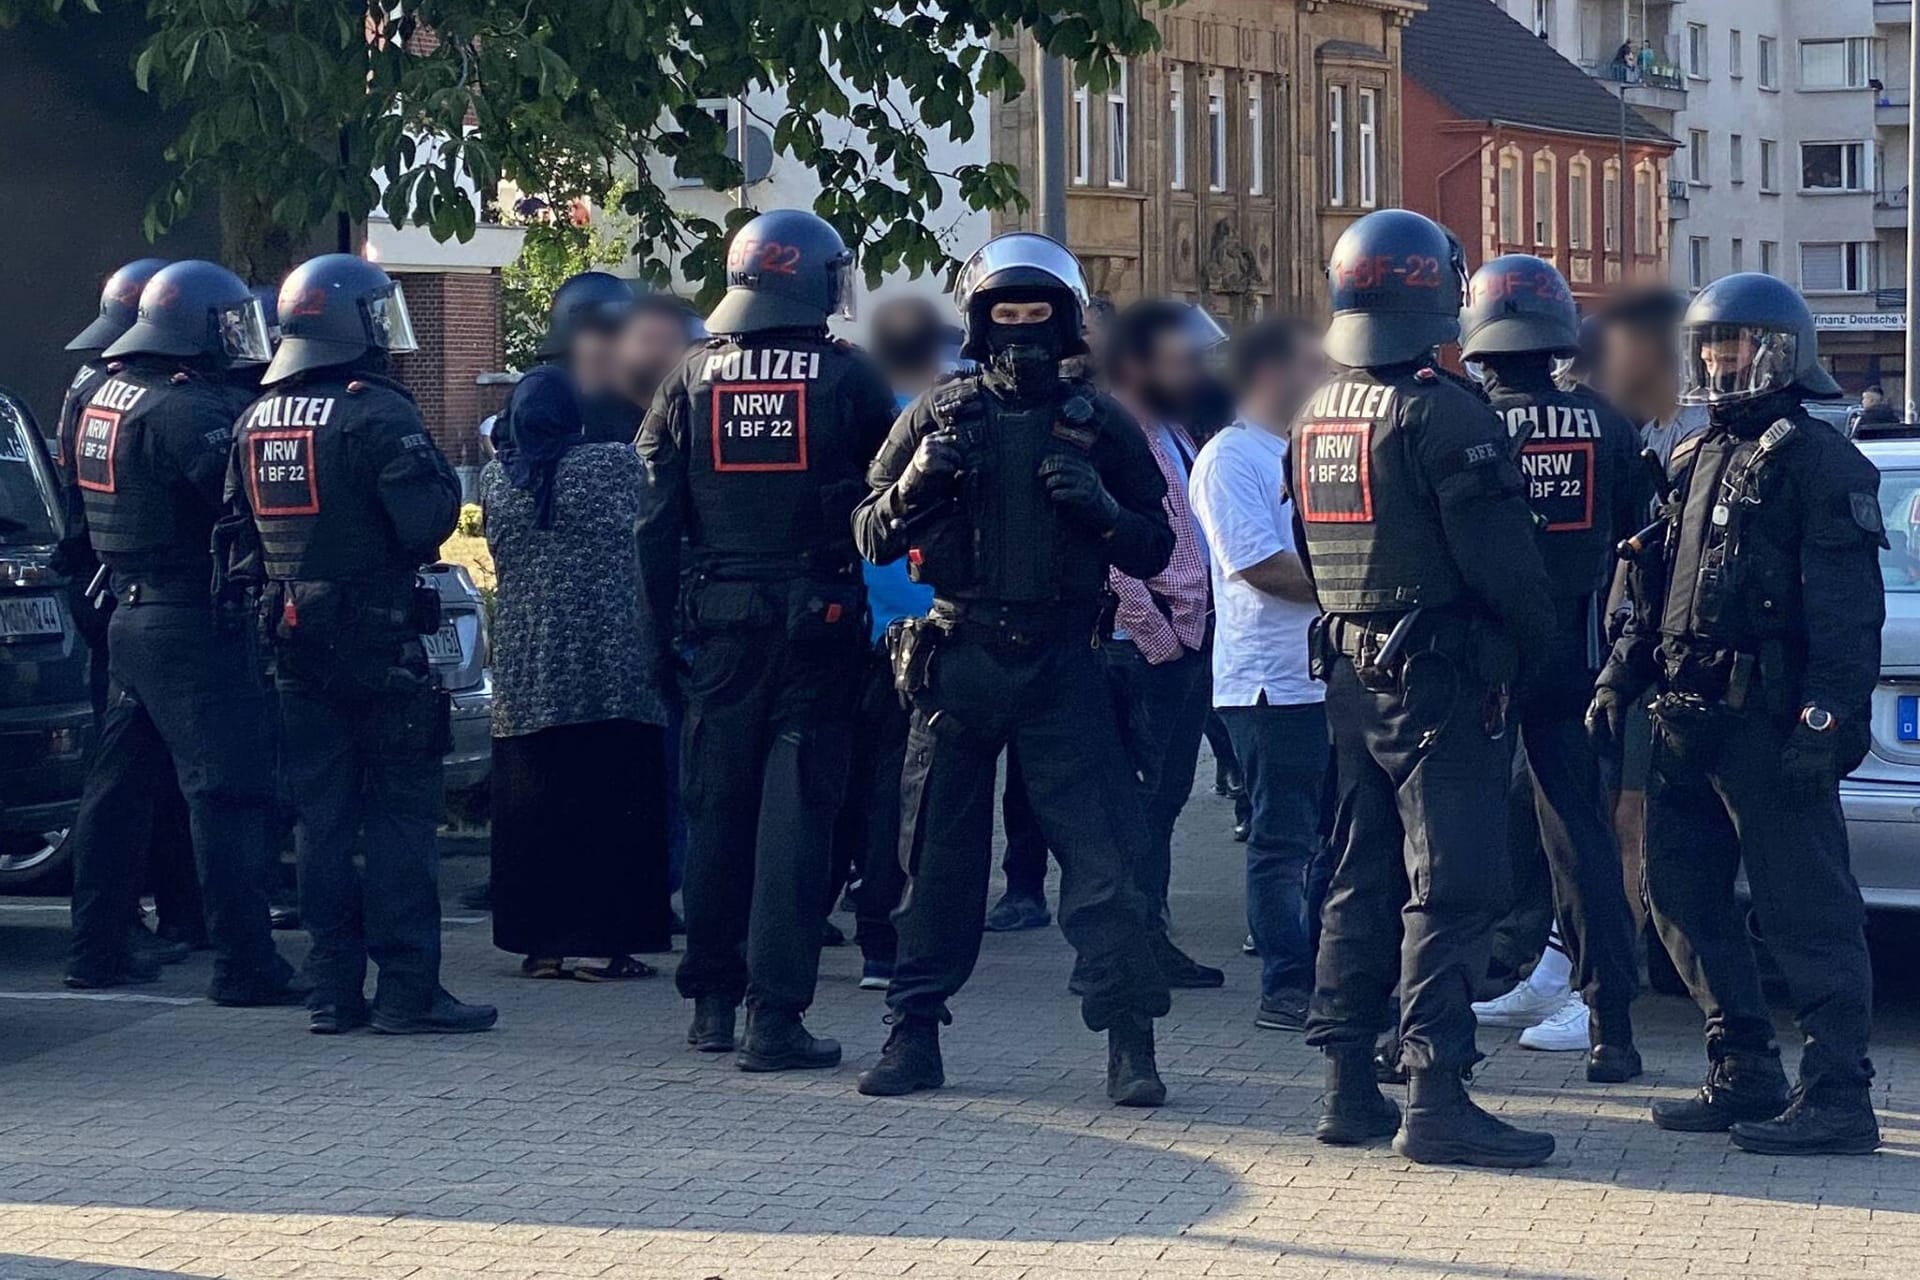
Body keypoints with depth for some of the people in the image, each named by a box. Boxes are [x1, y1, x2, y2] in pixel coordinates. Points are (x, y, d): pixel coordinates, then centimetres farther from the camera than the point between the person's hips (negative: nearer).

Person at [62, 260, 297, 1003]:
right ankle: (243, 966, -9)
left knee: (120, 787, 15)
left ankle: (96, 949, 22)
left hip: (130, 615, 9)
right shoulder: (183, 408, -17)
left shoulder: (104, 398, 12)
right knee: (227, 791, -8)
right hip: (195, 628, -9)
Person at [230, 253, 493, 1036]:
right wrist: (439, 472, 0)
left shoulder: (256, 421, 10)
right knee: (401, 810, -3)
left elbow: (239, 531, 15)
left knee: (320, 814, 10)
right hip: (377, 639, -7)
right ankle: (408, 989, -5)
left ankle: (333, 990, 10)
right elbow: (426, 522, -18)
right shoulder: (377, 414, -14)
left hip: (293, 639, 7)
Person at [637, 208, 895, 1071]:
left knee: (717, 809, 13)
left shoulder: (691, 379, 2)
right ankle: (775, 1015, -5)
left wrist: (662, 631, 8)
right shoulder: (850, 378, -5)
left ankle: (712, 1001, 21)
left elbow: (654, 518, 3)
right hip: (818, 620, -3)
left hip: (720, 620, 3)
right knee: (796, 813, -1)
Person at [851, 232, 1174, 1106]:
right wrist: (915, 484, -12)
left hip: (1060, 664, -1)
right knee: (939, 853, 6)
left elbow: (1156, 550, 7)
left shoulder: (1099, 425, 6)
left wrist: (1100, 507, -13)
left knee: (1101, 854, -7)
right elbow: (871, 537, 8)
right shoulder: (939, 417, 7)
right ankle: (914, 1034, 14)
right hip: (958, 658, 1)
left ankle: (1130, 1041, -5)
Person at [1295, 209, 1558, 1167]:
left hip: (1350, 679, 8)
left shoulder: (1314, 418, 11)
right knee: (1450, 889, -7)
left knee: (1362, 880, 14)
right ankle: (1435, 1101, -10)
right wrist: (1531, 642, 0)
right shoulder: (1441, 415, -16)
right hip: (1439, 683, -8)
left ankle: (1349, 1088, 16)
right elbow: (1502, 559, -16)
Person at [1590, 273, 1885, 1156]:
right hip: (1690, 720, 9)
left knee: (1806, 909, -7)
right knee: (1683, 892, 12)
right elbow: (1659, 597, 25)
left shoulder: (1817, 461, -8)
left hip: (1770, 722, -9)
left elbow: (1847, 610, -15)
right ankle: (1744, 1076, 21)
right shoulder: (1704, 461, 19)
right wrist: (1619, 680, 18)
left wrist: (1828, 717, -23)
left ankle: (1838, 1099, -5)